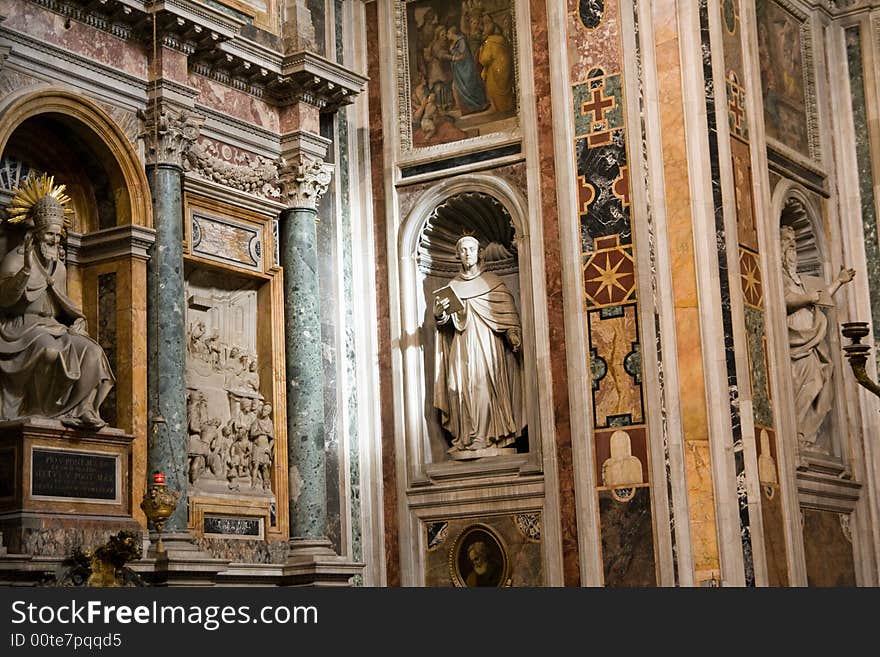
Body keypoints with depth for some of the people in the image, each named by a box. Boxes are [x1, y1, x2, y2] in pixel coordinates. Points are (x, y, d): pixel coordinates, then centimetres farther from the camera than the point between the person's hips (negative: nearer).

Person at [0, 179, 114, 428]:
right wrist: (26, 270, -29)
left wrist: (77, 320, 5)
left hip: (52, 327, 6)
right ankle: (42, 413, -25)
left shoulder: (59, 266, 19)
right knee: (50, 350, -37)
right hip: (21, 326, -6)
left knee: (91, 351, -20)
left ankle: (77, 409, -22)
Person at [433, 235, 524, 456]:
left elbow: (508, 312, 2)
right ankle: (465, 439, -11)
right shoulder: (452, 286, 16)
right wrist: (439, 313, -13)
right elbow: (444, 322, 9)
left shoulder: (493, 282, 10)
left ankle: (487, 437, -14)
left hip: (487, 344, -2)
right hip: (462, 347, 2)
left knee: (485, 384, -14)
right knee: (461, 386, -10)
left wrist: (513, 334, -14)